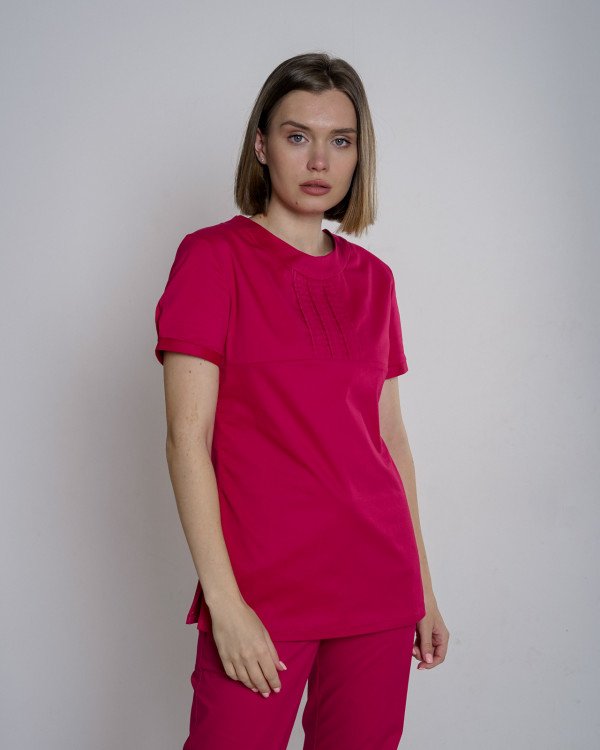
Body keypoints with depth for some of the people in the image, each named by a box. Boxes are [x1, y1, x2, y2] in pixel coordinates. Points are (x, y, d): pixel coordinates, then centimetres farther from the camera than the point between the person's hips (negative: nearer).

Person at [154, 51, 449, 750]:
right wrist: (224, 600, -14)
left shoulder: (372, 278, 10)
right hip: (261, 591, -4)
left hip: (379, 585, 5)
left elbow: (390, 437, 14)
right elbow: (188, 436, -9)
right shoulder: (213, 256, -4)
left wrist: (423, 587, 14)